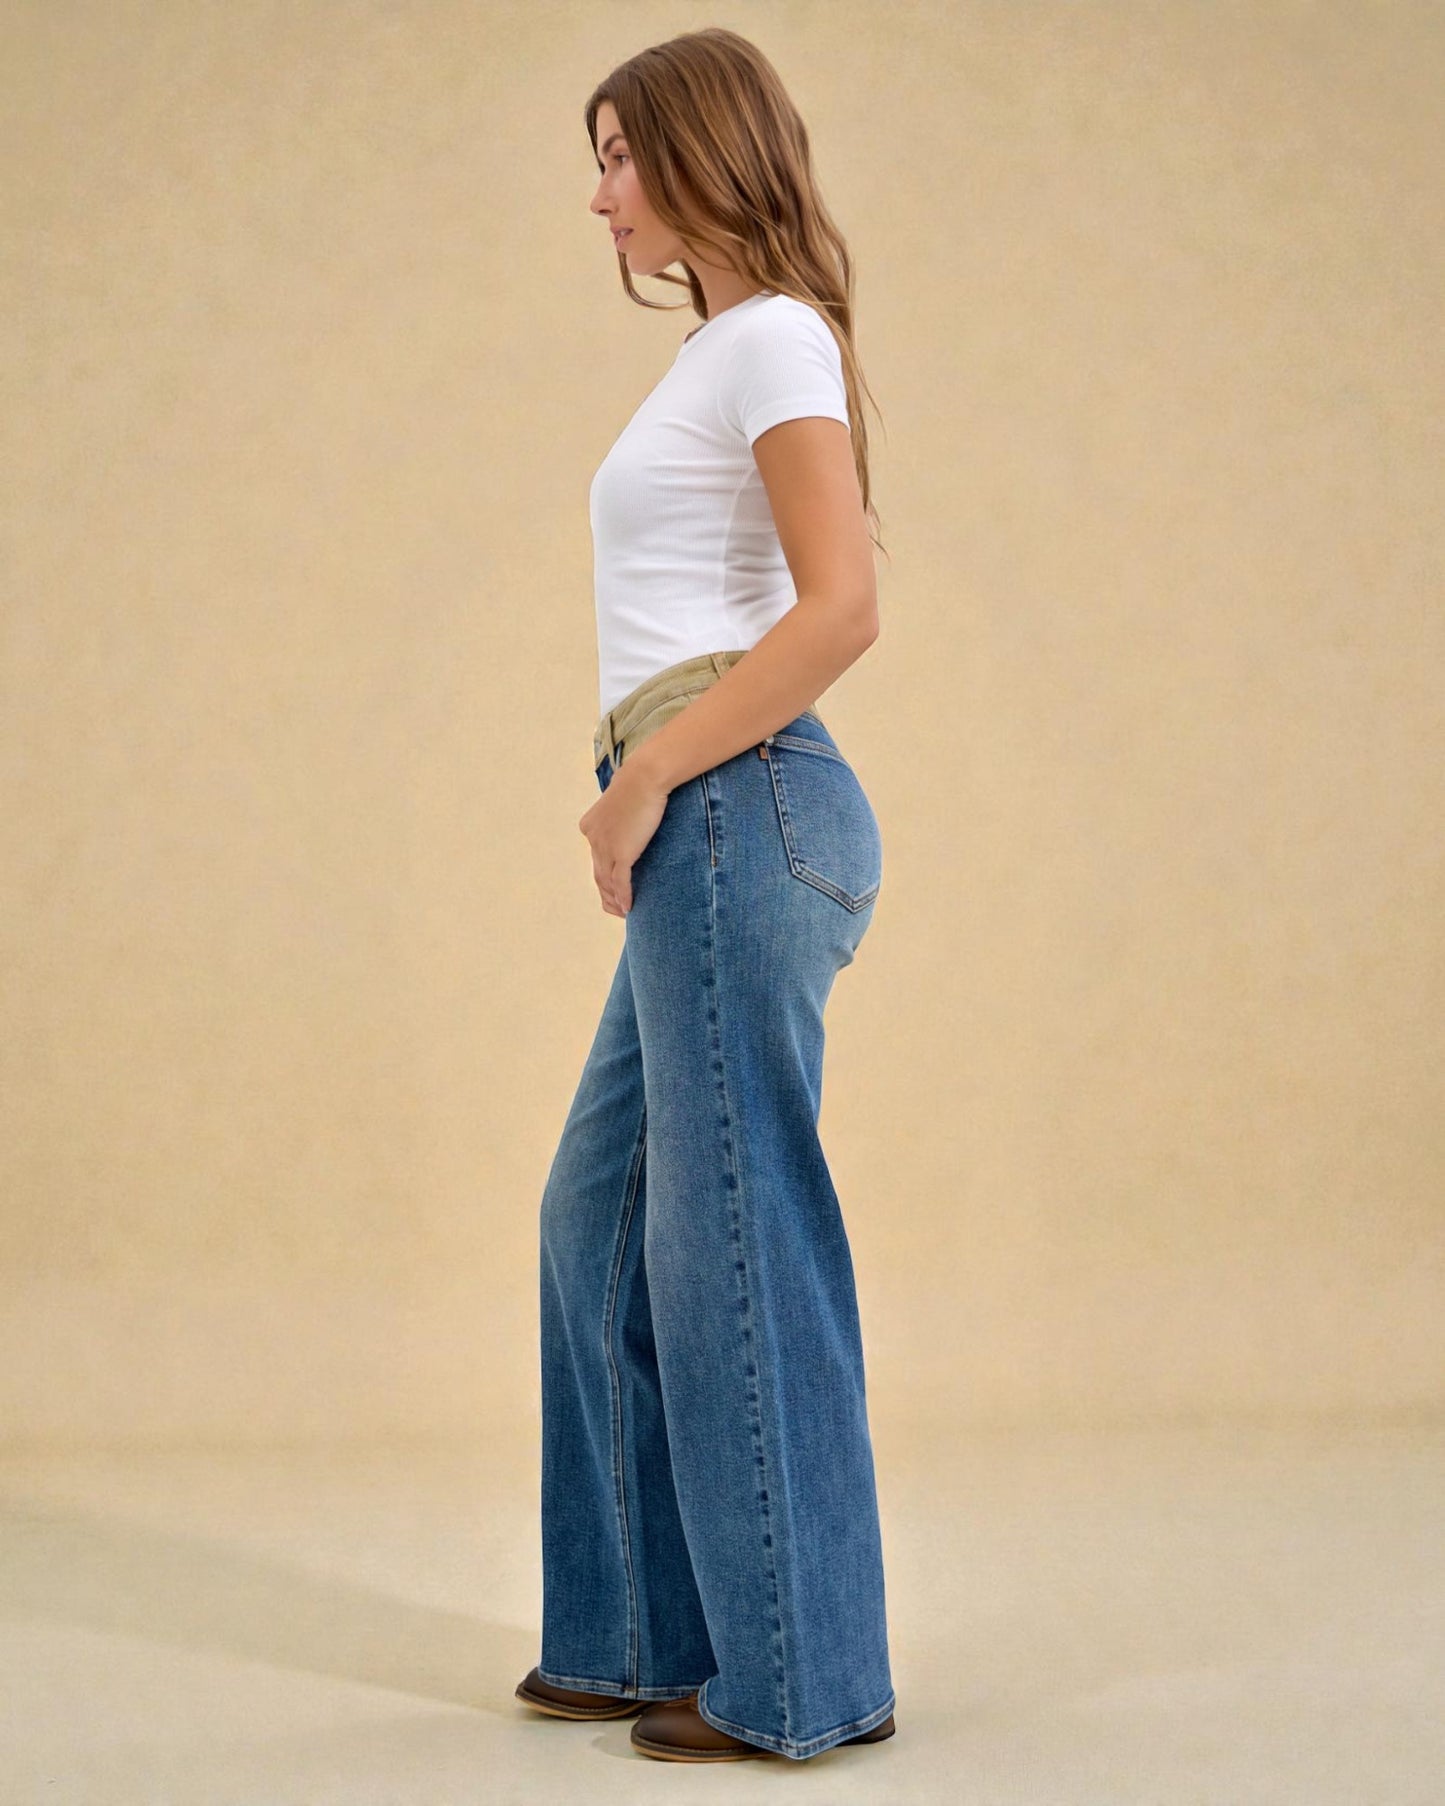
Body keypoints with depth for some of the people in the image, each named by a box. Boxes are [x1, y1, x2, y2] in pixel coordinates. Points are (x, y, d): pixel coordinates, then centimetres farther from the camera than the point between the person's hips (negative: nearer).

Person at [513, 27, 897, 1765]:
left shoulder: (773, 336, -8)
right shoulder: (725, 348, 20)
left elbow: (841, 609, -19)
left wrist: (647, 780, -15)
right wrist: (646, 795, 13)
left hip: (742, 811, -10)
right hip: (704, 833, 10)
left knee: (734, 1238, -4)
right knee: (604, 1217, 13)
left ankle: (798, 1676, 8)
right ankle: (654, 1636, 23)